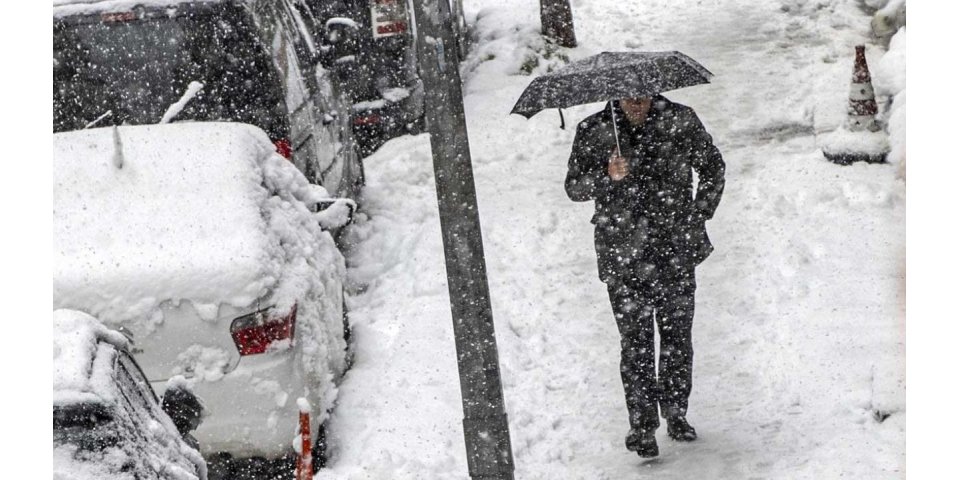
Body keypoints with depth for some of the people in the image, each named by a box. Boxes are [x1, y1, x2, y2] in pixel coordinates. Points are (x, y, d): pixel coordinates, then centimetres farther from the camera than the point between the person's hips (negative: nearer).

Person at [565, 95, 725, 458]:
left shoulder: (680, 121, 0)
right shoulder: (593, 132, -3)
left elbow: (713, 167, 13)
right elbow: (573, 187, -3)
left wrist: (699, 216, 6)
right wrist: (607, 176, -22)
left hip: (676, 251, 1)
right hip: (623, 257, -1)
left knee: (677, 337, 9)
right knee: (635, 343, -1)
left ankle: (676, 415, 26)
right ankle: (642, 426, 8)